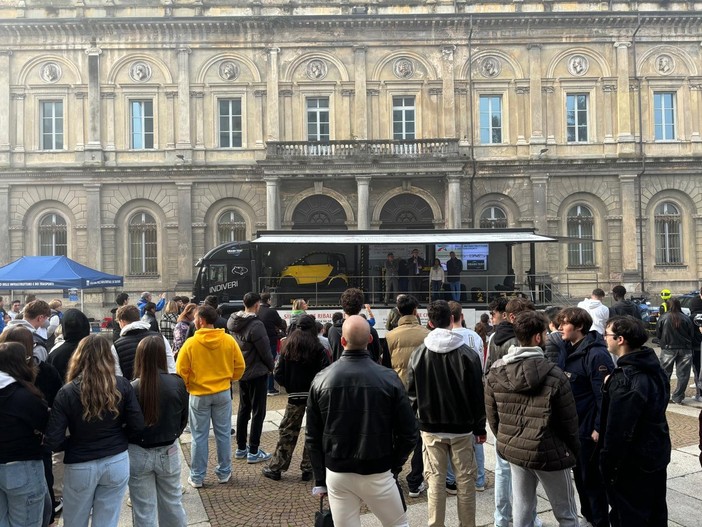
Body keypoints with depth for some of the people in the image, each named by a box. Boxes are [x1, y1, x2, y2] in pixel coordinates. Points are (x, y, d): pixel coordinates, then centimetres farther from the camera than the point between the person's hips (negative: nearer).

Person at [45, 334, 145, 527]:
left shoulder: (67, 392, -14)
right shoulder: (122, 386, -10)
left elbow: (53, 442, -14)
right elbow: (137, 425, -7)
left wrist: (76, 442, 6)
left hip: (80, 467, -1)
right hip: (117, 462, 1)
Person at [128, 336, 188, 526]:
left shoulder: (132, 388, -20)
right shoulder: (177, 383, -12)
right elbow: (184, 418, 1)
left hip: (138, 454, -2)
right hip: (169, 452, 2)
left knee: (144, 510, 13)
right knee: (172, 503, 20)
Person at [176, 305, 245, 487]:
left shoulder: (191, 343, -14)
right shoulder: (229, 340, -7)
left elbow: (181, 370, -9)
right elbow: (239, 366, -1)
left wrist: (188, 386, 9)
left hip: (199, 395, -2)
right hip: (223, 393, 2)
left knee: (199, 437, 9)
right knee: (223, 434, 13)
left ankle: (197, 477, 18)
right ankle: (224, 472, 23)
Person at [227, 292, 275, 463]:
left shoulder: (234, 323, 1)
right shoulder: (256, 325, -23)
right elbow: (265, 351, -17)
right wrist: (272, 367, 0)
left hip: (241, 372, 8)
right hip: (257, 374, -8)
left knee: (243, 409, 17)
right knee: (258, 412, 3)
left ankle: (241, 448, 26)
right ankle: (253, 451, 7)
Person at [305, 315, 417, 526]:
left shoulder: (321, 380, -6)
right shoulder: (388, 378, -12)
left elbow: (312, 436, 0)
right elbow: (408, 432, -8)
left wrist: (320, 479, 9)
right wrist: (395, 465, 7)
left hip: (336, 473, 2)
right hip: (377, 473, -2)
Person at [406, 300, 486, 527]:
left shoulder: (418, 354, -4)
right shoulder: (468, 354, -9)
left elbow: (411, 395, 1)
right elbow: (477, 395, -5)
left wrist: (414, 423, 12)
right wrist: (480, 428, 4)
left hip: (430, 428, 1)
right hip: (462, 427, -1)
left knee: (436, 481, 8)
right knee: (465, 480, 9)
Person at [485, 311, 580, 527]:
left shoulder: (495, 373, -6)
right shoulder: (554, 375, -19)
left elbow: (492, 417, 3)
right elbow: (569, 422, -10)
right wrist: (575, 452, 7)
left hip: (513, 451, 5)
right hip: (549, 453, -4)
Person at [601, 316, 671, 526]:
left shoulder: (625, 379, -27)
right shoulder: (654, 369, 2)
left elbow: (618, 430, -26)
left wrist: (608, 466, -17)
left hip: (632, 464, -9)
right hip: (657, 455, 9)